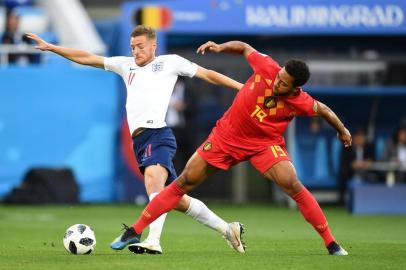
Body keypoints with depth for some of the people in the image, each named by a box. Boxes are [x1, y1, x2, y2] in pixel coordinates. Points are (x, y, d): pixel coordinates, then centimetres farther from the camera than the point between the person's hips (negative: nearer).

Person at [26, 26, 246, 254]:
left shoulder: (169, 62, 12)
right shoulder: (126, 65, 25)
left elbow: (207, 74, 13)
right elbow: (86, 58, 24)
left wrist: (241, 86, 6)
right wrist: (50, 47, 20)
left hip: (158, 134, -6)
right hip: (139, 140, 6)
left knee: (153, 176, -33)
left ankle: (153, 241, -49)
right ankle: (228, 229, 21)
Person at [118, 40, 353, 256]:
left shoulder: (300, 102, -22)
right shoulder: (267, 67, -22)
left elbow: (323, 110, -1)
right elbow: (244, 48, -2)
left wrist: (342, 130, 13)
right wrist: (221, 47, -14)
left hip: (265, 144, -2)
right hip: (227, 135, 2)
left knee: (292, 185, -23)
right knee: (184, 183, 1)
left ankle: (331, 244, -11)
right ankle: (135, 231, 8)